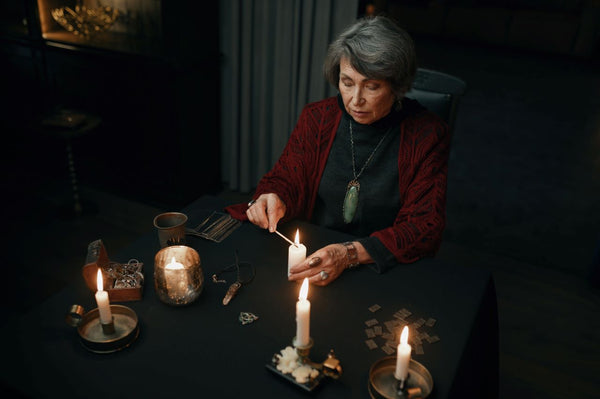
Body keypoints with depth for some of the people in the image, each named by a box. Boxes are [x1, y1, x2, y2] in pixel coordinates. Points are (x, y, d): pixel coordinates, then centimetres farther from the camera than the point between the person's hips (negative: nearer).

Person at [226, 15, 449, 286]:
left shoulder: (426, 136, -8)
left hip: (385, 271, -1)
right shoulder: (317, 118, 1)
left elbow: (425, 227, -11)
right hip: (312, 259, 2)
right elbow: (285, 179, 7)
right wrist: (274, 202, -19)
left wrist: (350, 254, -25)